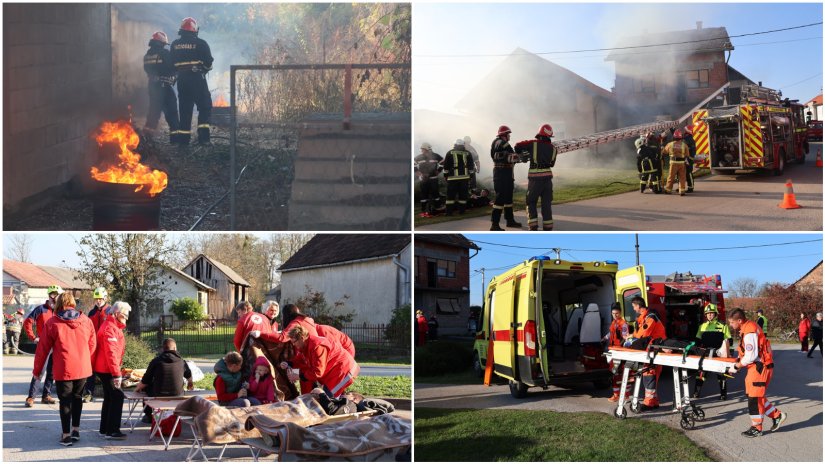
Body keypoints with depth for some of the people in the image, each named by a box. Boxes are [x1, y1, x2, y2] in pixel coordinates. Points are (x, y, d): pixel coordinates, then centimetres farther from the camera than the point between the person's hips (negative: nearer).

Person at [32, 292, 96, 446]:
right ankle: (76, 430, 24)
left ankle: (66, 435, 7)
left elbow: (43, 349, -2)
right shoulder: (86, 321, 0)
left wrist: (37, 370, 10)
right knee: (77, 397, 19)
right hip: (83, 368, 3)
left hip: (63, 370, -3)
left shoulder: (52, 323, -6)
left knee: (65, 400, 6)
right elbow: (92, 344, 6)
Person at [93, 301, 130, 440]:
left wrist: (117, 371, 20)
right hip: (107, 369, -11)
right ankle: (112, 431, -6)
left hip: (104, 369, 11)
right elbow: (111, 353, -25)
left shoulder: (114, 326, 15)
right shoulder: (110, 328, -19)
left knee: (109, 398, 16)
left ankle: (104, 429, 23)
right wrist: (116, 374, -26)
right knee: (117, 397, -9)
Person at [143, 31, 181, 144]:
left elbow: (147, 70, 14)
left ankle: (147, 133, 10)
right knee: (171, 111, -4)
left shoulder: (147, 55, 9)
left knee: (154, 109, 13)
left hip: (152, 85, 7)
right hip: (165, 85, -7)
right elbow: (173, 68, -9)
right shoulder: (165, 53, -12)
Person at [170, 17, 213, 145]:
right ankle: (203, 136, -10)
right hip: (197, 78, -5)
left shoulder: (175, 45, 7)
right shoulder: (200, 43, -8)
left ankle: (183, 139, 9)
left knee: (185, 109, 10)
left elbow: (172, 63, 10)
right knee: (205, 107, 2)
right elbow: (209, 62, -7)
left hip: (182, 79, 5)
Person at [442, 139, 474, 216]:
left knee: (451, 195, 0)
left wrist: (446, 175, 9)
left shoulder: (450, 153, 2)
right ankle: (461, 210, 9)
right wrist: (470, 175, 18)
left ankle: (449, 211, -3)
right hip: (465, 177, 2)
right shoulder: (467, 153, 7)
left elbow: (446, 166, 2)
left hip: (453, 178, -2)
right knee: (463, 194, 7)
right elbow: (471, 167, 10)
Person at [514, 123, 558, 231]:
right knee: (546, 203, 9)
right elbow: (552, 164, 15)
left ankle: (533, 227, 0)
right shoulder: (553, 148, 6)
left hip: (535, 178, -3)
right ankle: (547, 228, 8)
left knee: (531, 202, 9)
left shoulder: (533, 144, -5)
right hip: (547, 177, 3)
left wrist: (520, 153, 21)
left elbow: (518, 145, 1)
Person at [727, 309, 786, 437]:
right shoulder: (748, 328, 10)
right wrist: (739, 359, 4)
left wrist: (737, 366, -13)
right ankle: (777, 415, 25)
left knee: (754, 398, -1)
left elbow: (751, 357, -23)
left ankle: (756, 428, 8)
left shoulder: (749, 333, -22)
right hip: (757, 367, 10)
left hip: (760, 368, -10)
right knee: (757, 397, 16)